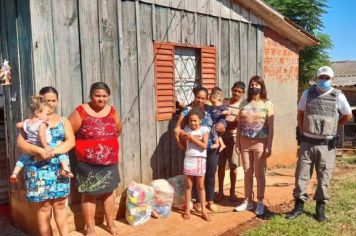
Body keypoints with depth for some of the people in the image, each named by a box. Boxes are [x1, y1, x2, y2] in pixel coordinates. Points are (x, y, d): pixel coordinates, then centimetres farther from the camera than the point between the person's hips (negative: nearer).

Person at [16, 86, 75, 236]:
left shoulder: (63, 121, 10)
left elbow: (71, 141, -4)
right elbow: (20, 142, -6)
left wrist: (53, 152, -20)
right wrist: (39, 150, -22)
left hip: (59, 168, 2)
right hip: (38, 169, -2)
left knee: (60, 204, 7)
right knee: (43, 206, 4)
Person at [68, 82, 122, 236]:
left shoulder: (113, 112, 2)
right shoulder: (80, 112, -12)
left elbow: (118, 131, 17)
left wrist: (106, 143, 10)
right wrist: (82, 147, -5)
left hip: (110, 162, 4)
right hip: (88, 163, -4)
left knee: (108, 192, 16)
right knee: (89, 195, 6)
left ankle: (110, 223, 32)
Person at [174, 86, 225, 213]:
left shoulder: (210, 110, 4)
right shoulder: (187, 111, -7)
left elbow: (221, 127, 9)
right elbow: (178, 129, -12)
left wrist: (221, 127, -15)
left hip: (211, 148, 3)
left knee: (210, 175, 12)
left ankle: (210, 201, 28)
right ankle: (198, 202, 24)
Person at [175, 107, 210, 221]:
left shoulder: (204, 130, -5)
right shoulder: (186, 129, 3)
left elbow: (204, 145, -16)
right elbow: (183, 147, 6)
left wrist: (192, 138, -19)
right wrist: (177, 138, -9)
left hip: (200, 160, -2)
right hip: (189, 159, 2)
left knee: (201, 186, 7)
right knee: (188, 186, 8)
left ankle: (203, 210, 17)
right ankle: (187, 210, 18)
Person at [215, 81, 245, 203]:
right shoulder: (224, 102, 5)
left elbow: (237, 123, -10)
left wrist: (224, 125, -22)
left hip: (234, 138, -1)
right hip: (221, 137, 1)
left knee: (233, 166, 6)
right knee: (221, 165, 6)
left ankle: (232, 191, 22)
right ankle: (220, 191, 18)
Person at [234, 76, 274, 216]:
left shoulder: (267, 104, -2)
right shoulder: (244, 103, 6)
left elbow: (270, 127, -5)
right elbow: (239, 125, 7)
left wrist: (269, 146, -10)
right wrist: (237, 143, 3)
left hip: (260, 142, -3)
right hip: (245, 142, 3)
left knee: (259, 173, 4)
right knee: (247, 172, 10)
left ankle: (260, 202, 17)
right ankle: (248, 201, 21)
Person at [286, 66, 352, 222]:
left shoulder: (338, 96, -3)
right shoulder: (307, 94, 2)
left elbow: (348, 116, 10)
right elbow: (300, 114, 14)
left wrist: (331, 127, 13)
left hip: (326, 145, -1)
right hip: (307, 143, 1)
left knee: (324, 178, 6)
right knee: (301, 175, 4)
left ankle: (320, 208, 20)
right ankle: (299, 206, 15)